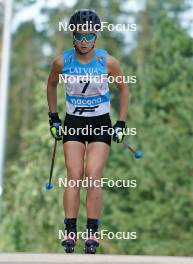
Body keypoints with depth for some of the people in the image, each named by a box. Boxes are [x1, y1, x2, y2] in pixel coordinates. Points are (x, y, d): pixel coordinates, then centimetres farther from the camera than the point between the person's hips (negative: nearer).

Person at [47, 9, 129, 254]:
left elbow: (123, 88, 3)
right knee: (74, 177, -7)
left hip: (101, 124, -1)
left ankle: (92, 233, -4)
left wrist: (121, 123, 1)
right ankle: (70, 232, -4)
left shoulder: (107, 61, -11)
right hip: (73, 123, 1)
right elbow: (51, 85, 12)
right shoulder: (62, 61, -8)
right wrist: (53, 118, 10)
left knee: (93, 177, -11)